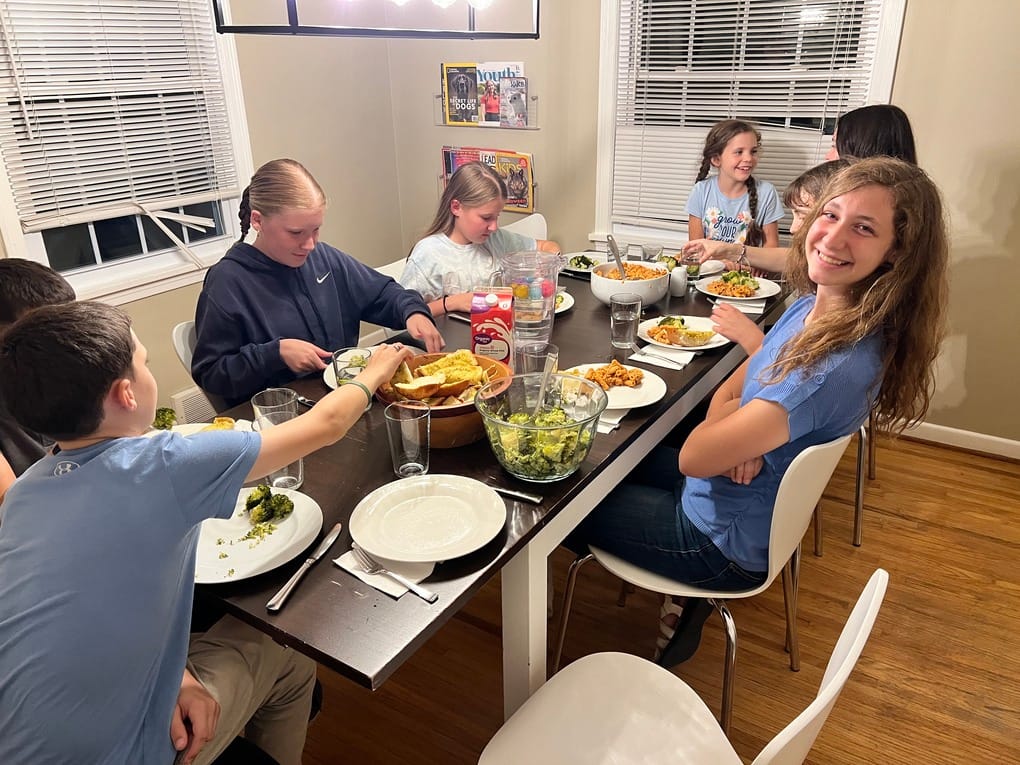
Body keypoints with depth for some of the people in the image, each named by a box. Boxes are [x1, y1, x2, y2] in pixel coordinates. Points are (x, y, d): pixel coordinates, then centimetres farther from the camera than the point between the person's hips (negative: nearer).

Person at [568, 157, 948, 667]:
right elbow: (728, 392, 1)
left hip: (724, 542, -8)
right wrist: (740, 435, -21)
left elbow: (693, 458, -31)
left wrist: (730, 430, -11)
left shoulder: (838, 367, -36)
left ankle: (685, 604, 26)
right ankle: (685, 593, 24)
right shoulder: (813, 306, -9)